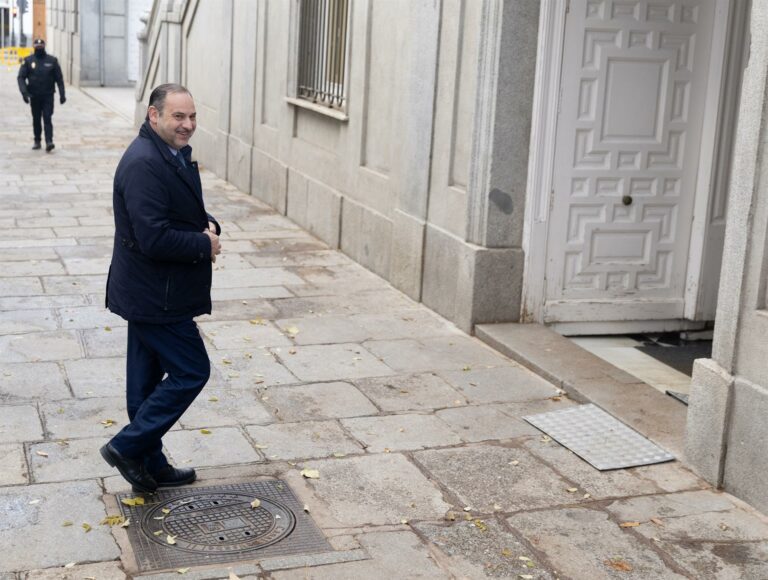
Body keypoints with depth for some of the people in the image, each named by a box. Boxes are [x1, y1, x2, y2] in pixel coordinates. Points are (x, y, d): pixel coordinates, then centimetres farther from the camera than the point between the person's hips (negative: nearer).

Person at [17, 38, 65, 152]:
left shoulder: (52, 60, 1)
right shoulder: (28, 61, 2)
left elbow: (59, 78, 3)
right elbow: (21, 77, -3)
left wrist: (62, 94, -2)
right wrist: (24, 92, -17)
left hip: (48, 96, -2)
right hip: (34, 96, 2)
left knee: (47, 119, -10)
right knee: (36, 119, 10)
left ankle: (49, 142, -17)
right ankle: (37, 141, 20)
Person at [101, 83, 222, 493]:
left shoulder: (174, 155, 10)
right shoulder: (144, 164, -23)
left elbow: (186, 214, 21)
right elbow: (154, 238, -29)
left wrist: (209, 227, -1)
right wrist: (205, 245, -16)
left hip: (150, 294, 10)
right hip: (156, 298, -10)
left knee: (148, 379, 16)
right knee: (191, 371, -3)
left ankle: (150, 466, 29)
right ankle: (128, 447, 6)